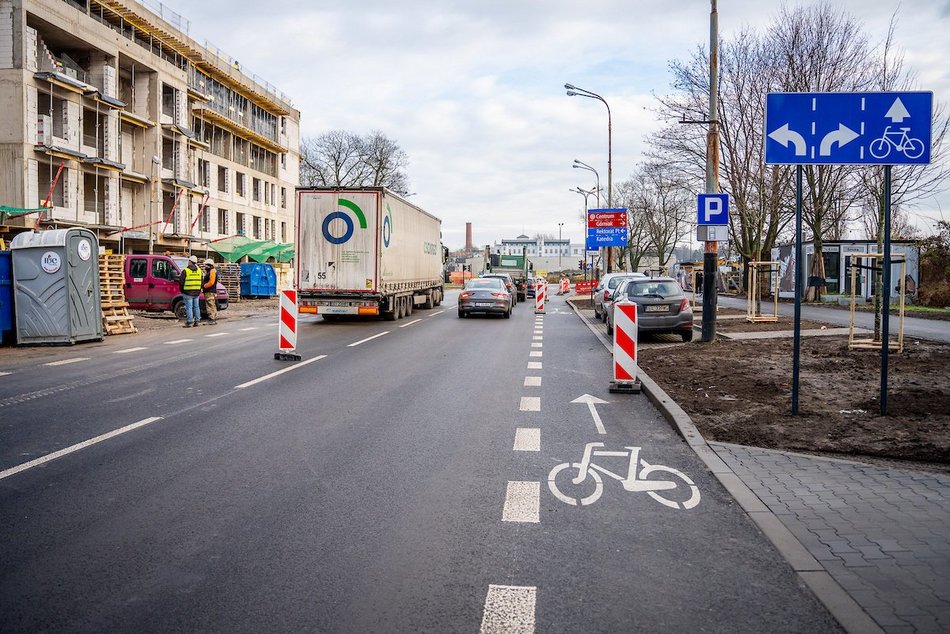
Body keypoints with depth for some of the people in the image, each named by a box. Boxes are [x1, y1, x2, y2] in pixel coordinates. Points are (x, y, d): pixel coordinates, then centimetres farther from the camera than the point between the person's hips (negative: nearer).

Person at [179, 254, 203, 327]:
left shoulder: (186, 271, -9)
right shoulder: (199, 271, 10)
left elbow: (181, 282, -7)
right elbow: (201, 282, 14)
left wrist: (182, 290, 9)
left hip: (188, 292, -6)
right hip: (197, 293, 6)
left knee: (189, 307, -4)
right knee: (196, 307, 12)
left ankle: (189, 322, -5)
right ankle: (196, 321, 15)